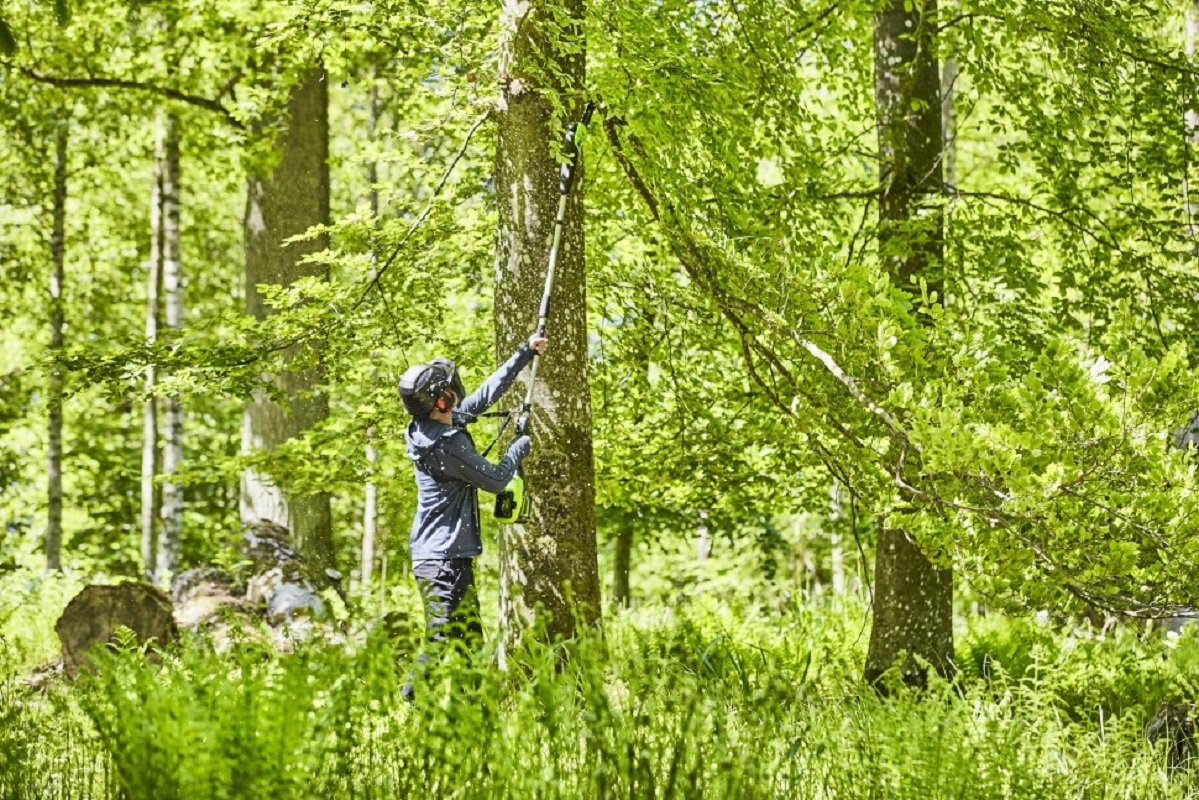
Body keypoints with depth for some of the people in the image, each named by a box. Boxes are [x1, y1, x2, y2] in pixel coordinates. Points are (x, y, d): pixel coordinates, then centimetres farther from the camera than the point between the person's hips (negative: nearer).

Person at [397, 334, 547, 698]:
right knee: (443, 644, -12)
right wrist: (519, 449, 6)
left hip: (445, 555, 10)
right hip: (444, 559, -10)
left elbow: (486, 394, 17)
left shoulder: (446, 422, 6)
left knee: (470, 644, 11)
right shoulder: (445, 445, -21)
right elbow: (495, 480, -12)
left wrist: (526, 353, 19)